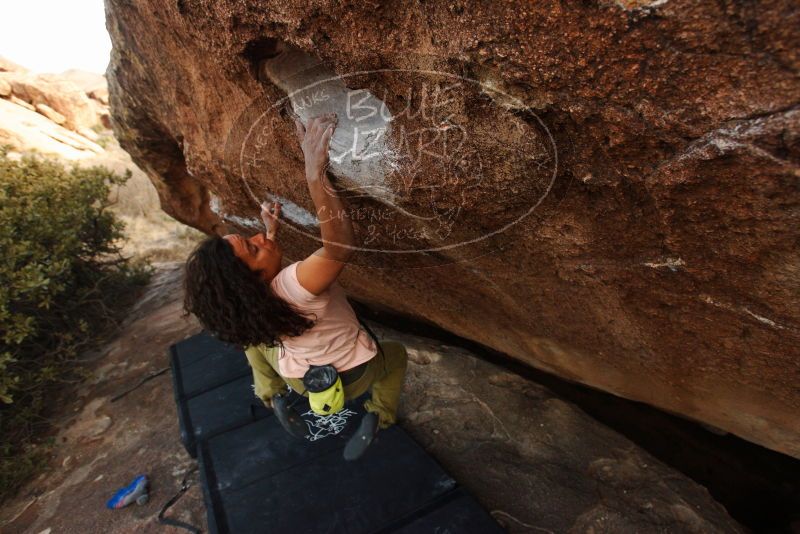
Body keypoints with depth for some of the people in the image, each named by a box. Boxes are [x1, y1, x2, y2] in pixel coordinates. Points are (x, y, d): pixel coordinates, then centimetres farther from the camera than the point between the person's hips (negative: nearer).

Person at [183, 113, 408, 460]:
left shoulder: (247, 302, -20)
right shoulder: (293, 285, -43)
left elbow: (264, 274, 3)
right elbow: (341, 246, -59)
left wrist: (271, 231, -7)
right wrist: (316, 174, -62)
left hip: (301, 379, 5)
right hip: (353, 377, -4)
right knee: (396, 354, 26)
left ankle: (274, 398, 32)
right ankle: (378, 417, 13)